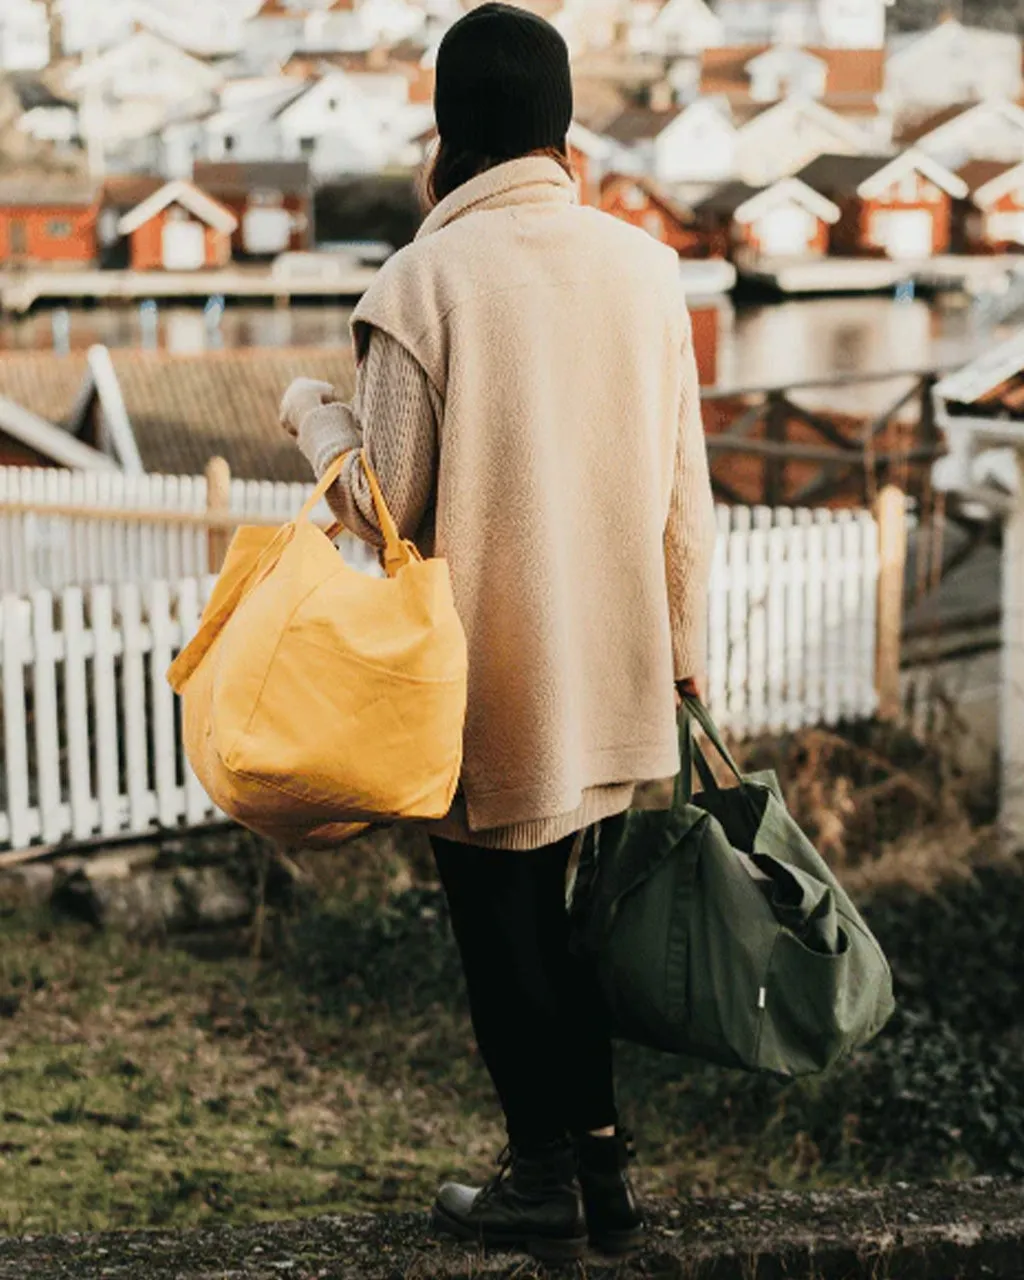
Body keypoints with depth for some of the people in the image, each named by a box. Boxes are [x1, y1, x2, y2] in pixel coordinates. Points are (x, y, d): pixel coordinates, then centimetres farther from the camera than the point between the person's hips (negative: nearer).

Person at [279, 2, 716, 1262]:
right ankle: (600, 1162, 24)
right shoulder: (645, 266, -2)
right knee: (558, 907, 20)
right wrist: (683, 658, 12)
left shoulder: (420, 283, -15)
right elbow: (683, 494, 2)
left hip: (483, 679, -5)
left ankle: (544, 1174, 19)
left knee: (500, 921, 10)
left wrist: (311, 410, 6)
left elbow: (388, 508, -12)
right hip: (609, 671, 5)